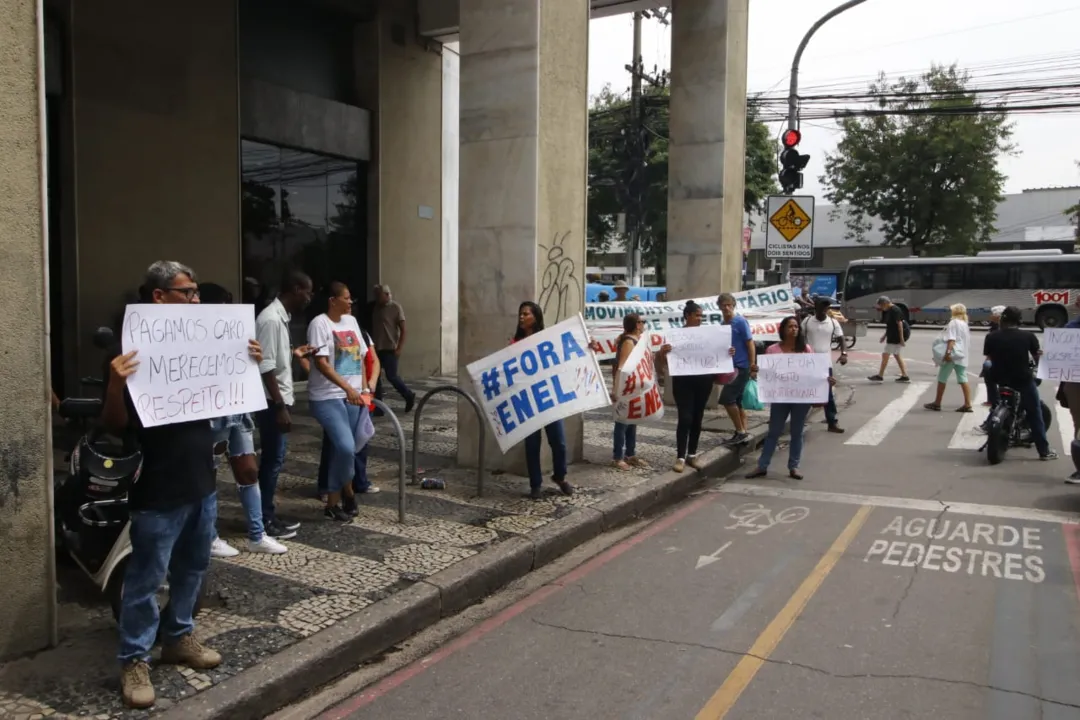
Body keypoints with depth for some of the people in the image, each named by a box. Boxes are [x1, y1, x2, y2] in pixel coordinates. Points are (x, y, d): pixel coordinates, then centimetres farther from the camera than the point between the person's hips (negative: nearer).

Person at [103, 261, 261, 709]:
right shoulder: (134, 351, -14)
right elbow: (115, 427, -14)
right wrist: (115, 384, -33)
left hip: (201, 482, 7)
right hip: (158, 490, -7)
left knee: (192, 568, 19)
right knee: (146, 578, 3)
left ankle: (178, 637, 35)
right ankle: (134, 659, 17)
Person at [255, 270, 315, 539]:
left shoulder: (281, 316, 11)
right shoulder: (271, 319, -20)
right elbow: (265, 367, -24)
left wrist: (294, 353, 17)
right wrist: (280, 407, -23)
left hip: (280, 399, 10)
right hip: (273, 403, -10)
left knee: (274, 460, 15)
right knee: (272, 460, -1)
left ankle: (269, 516, 24)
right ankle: (265, 521, 9)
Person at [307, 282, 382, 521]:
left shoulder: (351, 321, 12)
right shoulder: (320, 324, -10)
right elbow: (321, 363, -18)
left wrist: (365, 389, 9)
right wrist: (348, 388, -24)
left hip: (353, 397, 7)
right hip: (328, 398, -7)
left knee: (342, 449, 8)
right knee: (346, 447, -17)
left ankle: (334, 501, 21)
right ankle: (347, 491, 5)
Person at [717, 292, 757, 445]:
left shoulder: (740, 321, -11)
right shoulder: (723, 325, 11)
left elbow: (750, 344, -13)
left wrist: (752, 366, -17)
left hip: (741, 367, -8)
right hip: (732, 367, 8)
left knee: (727, 399, -11)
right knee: (736, 401, 10)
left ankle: (741, 431, -1)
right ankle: (743, 432, 16)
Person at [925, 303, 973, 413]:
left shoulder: (953, 323, -7)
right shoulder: (965, 324, 18)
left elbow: (951, 339, -18)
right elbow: (967, 342, 21)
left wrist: (948, 352, -24)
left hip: (952, 355, -8)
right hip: (962, 355, 8)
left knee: (942, 378, 0)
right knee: (963, 379, 4)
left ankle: (937, 404, 5)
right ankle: (968, 405, -2)